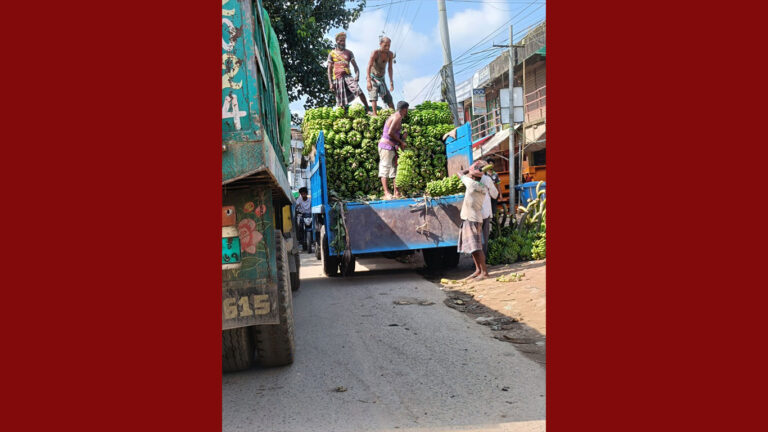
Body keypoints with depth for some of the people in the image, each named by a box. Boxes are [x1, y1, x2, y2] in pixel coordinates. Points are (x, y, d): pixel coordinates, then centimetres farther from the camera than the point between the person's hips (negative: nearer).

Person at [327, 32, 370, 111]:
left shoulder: (349, 53, 14)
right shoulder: (332, 53, 9)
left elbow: (355, 65, 9)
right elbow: (329, 69, 6)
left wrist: (357, 75, -13)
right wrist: (330, 83, -5)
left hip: (348, 76, 1)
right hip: (338, 78, -1)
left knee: (358, 90, -22)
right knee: (341, 103, -3)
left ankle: (368, 109, -19)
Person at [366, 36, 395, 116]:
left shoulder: (390, 54, -5)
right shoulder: (375, 53, -21)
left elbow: (390, 68, 5)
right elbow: (369, 66, -26)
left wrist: (391, 81, 4)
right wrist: (368, 81, -35)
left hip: (381, 79, 5)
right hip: (373, 77, -5)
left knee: (388, 97, 6)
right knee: (374, 95, -20)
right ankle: (375, 114, -25)